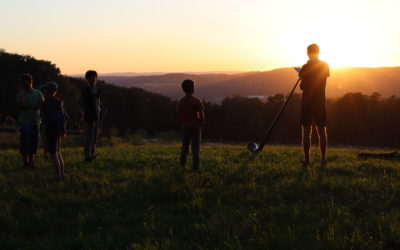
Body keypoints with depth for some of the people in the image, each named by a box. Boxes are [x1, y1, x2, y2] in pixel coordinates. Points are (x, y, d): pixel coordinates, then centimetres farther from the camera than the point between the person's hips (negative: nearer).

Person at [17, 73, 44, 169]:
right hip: (25, 122, -2)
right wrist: (20, 91, -13)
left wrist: (29, 106, -12)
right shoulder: (21, 94, 2)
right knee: (25, 143, -4)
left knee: (34, 143, 5)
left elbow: (42, 105, -2)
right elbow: (21, 106, -14)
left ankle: (31, 161, 15)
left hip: (35, 121, 2)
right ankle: (26, 162, 4)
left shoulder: (38, 93, 8)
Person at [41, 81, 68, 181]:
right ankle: (61, 174, 20)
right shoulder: (58, 102, 11)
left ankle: (58, 176, -1)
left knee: (53, 154, -3)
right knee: (57, 153, 16)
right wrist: (62, 130, 16)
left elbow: (51, 118, -25)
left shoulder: (47, 103, -16)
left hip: (51, 131, -9)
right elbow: (65, 117, 15)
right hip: (58, 131, 9)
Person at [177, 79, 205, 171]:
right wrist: (201, 124, 4)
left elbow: (179, 115, 3)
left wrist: (184, 124, 14)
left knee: (185, 146, 14)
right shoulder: (196, 101, -11)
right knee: (196, 147, 2)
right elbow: (201, 114, -11)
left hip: (185, 126, 3)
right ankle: (195, 167, 0)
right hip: (196, 126, -3)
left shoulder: (181, 102, 1)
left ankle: (183, 165, 5)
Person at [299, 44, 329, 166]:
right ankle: (323, 159, 8)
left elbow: (302, 86, -9)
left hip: (307, 101, -4)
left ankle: (307, 159, -6)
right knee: (321, 131, 9)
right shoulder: (325, 66, 5)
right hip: (320, 101, 4)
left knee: (306, 131, -1)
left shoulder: (306, 67, -9)